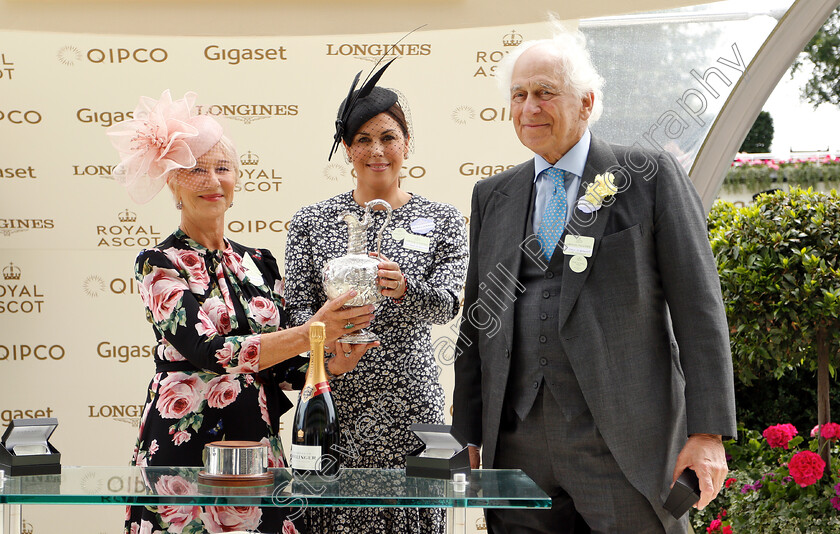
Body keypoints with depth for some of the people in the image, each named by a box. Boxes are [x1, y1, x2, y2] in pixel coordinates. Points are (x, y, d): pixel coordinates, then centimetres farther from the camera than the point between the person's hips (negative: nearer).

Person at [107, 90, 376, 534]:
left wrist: (332, 364, -8)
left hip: (257, 444, 5)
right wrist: (310, 333, -23)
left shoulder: (259, 263, 12)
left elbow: (277, 366, 12)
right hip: (185, 445, -5)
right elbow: (209, 350, -19)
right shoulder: (159, 263, -5)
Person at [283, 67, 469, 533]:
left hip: (410, 402, 0)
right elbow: (298, 307, 3)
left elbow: (447, 303, -7)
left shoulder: (443, 220, 6)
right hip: (334, 402, 0)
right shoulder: (311, 221, 7)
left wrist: (402, 288, -28)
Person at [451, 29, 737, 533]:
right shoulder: (493, 195, 14)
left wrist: (709, 433, -10)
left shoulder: (652, 176, 0)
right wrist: (467, 434, 9)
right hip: (518, 444, 4)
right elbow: (477, 319, 15)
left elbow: (699, 309, -3)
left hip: (625, 443, -4)